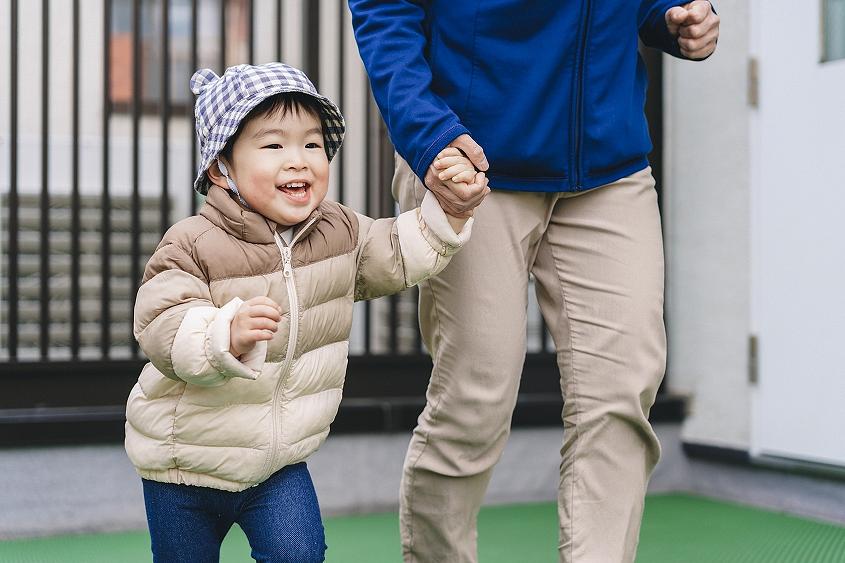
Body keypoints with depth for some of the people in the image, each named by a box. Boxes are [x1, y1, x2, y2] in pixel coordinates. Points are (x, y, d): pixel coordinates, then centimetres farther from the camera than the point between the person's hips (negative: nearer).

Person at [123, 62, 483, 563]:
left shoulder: (339, 232, -3)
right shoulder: (192, 247, -21)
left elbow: (397, 256, 10)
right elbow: (164, 331, -29)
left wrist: (449, 209, -4)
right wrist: (228, 335, -46)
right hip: (186, 462, -3)